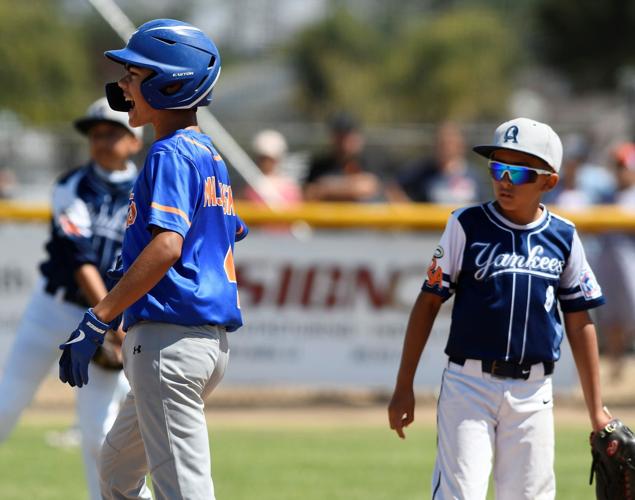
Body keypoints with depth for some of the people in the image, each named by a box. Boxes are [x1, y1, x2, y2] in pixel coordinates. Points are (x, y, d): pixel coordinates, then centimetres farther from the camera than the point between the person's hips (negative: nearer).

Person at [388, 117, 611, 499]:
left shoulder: (564, 237, 6)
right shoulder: (467, 225, -1)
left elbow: (580, 323, 11)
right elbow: (429, 303, 2)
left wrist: (596, 409, 10)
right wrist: (404, 387, -2)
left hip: (533, 393, 2)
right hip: (469, 383, -2)